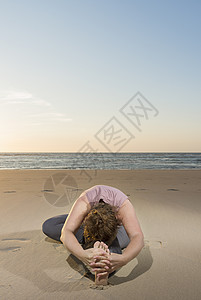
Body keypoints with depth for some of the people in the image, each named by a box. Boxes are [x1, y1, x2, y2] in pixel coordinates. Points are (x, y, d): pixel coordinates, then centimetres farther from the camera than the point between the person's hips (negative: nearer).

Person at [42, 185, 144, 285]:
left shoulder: (124, 205, -42)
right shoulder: (84, 203, -41)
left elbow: (138, 237, -52)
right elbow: (66, 232, -51)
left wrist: (123, 259, -72)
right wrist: (82, 255, -70)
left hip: (119, 227, -2)